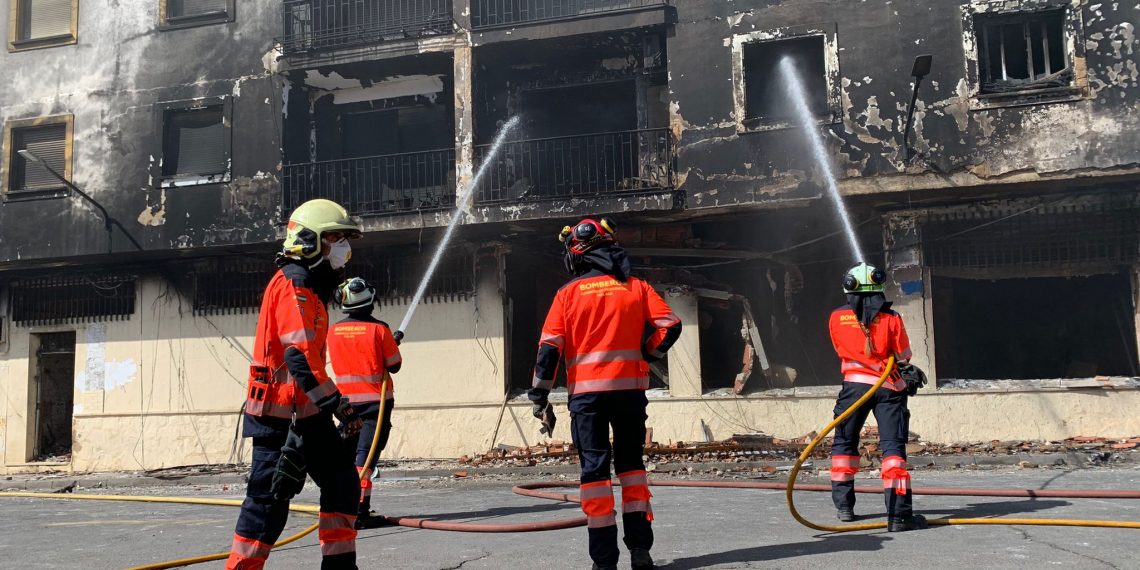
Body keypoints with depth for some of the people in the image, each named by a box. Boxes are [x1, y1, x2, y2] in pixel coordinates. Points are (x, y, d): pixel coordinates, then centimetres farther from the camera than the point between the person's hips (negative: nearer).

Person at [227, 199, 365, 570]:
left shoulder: (309, 286, 18)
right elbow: (299, 357, -23)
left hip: (304, 411, 10)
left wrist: (332, 405, 24)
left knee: (342, 482, 10)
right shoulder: (293, 285, -14)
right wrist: (337, 406, -24)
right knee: (270, 498, -6)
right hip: (280, 413, -10)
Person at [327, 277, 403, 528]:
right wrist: (394, 344, 15)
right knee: (365, 454, -7)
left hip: (347, 401, 4)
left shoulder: (333, 332, 1)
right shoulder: (379, 329, -12)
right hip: (376, 401, -4)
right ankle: (359, 510, -11)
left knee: (346, 453, 14)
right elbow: (394, 366, -5)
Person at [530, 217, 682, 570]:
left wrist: (540, 399, 0)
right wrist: (645, 356, 14)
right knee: (631, 462, 14)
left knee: (594, 468, 2)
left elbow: (549, 347, -2)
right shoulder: (636, 287, 7)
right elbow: (670, 326, -1)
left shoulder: (568, 293, 3)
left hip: (586, 391, -1)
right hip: (630, 387, 2)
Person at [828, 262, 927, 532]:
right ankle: (898, 514, -12)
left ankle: (844, 505, 20)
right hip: (889, 388, -1)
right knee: (893, 446, -3)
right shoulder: (891, 318, -2)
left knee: (844, 442, 17)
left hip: (855, 385, 1)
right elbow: (903, 358, 4)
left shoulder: (836, 318, 3)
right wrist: (907, 375, 28)